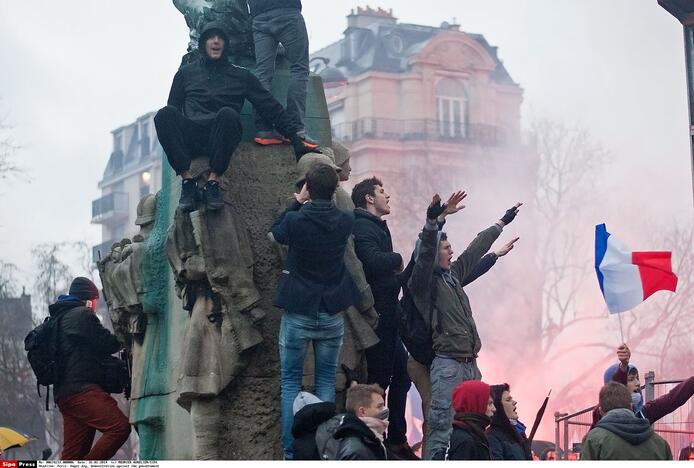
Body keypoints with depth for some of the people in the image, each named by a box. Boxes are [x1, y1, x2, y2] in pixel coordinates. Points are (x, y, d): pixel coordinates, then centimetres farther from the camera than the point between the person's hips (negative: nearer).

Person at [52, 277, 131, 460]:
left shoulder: (60, 318, 28)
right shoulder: (82, 314, -1)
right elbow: (107, 343, -4)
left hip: (64, 393, 10)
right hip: (82, 390, -10)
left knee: (73, 454, 4)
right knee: (120, 427, -21)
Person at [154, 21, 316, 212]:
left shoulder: (241, 76, 19)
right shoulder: (186, 73, 23)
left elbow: (271, 108, 14)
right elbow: (173, 107, 22)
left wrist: (296, 141, 6)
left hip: (220, 138, -1)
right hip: (190, 137, 1)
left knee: (227, 114, -36)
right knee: (165, 114, -31)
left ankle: (213, 181, -31)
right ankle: (187, 180, -31)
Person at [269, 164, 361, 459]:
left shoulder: (295, 220, -15)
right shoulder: (345, 222, -7)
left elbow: (274, 234, 7)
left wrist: (298, 203, 10)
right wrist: (307, 206, 17)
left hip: (297, 314, -2)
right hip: (332, 314, 2)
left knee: (290, 381, 7)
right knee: (326, 381, 11)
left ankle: (291, 453, 2)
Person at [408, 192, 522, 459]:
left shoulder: (453, 274, 17)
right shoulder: (424, 282, -5)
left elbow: (476, 250, 28)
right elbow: (425, 254, -23)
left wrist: (501, 223, 40)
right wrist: (433, 221, -40)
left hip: (470, 364, 8)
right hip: (447, 365, -8)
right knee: (442, 427, -13)